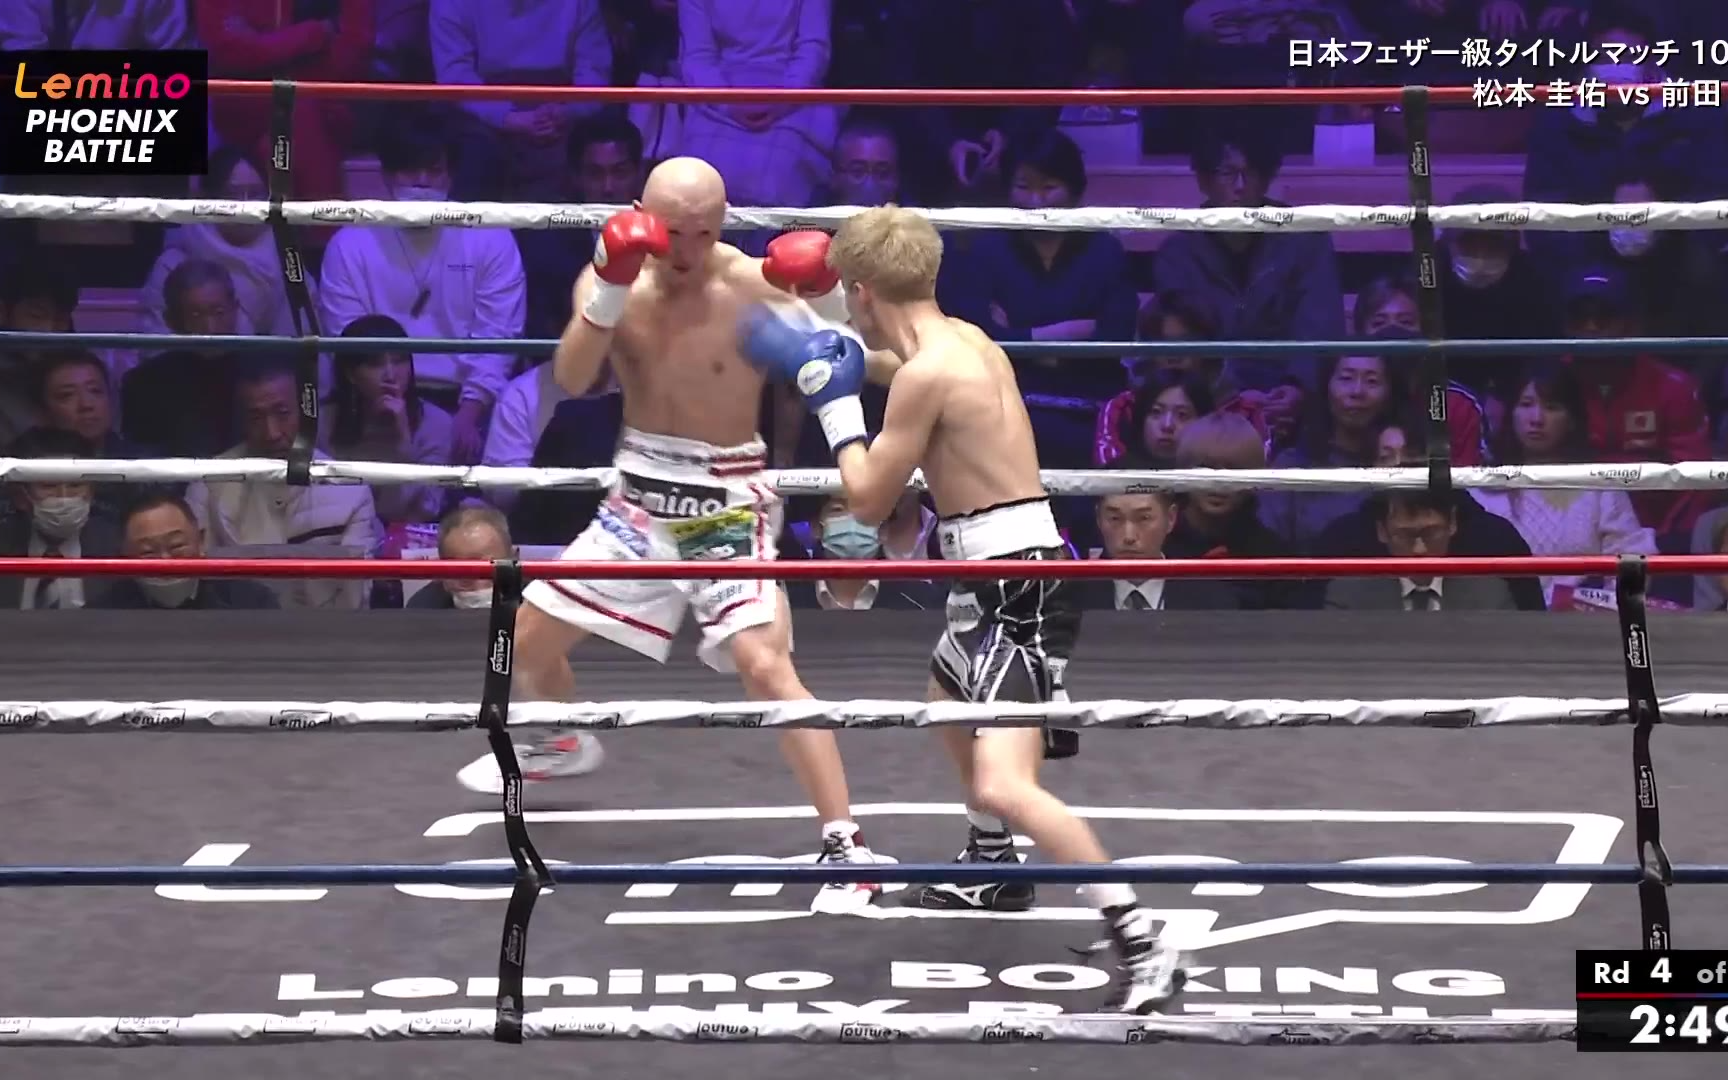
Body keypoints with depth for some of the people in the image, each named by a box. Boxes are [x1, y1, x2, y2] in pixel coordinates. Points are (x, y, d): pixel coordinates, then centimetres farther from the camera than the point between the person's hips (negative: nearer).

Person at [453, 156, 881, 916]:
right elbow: (571, 381, -19)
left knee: (764, 664, -22)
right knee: (530, 636, 15)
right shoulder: (611, 279, -4)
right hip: (641, 494, 5)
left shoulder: (756, 286, -15)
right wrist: (608, 296, -33)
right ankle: (561, 745, 50)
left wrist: (829, 302, -31)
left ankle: (846, 846, -18)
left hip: (727, 501, -5)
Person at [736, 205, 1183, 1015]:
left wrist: (834, 402, 1)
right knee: (948, 700, 37)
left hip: (1016, 587, -11)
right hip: (999, 580, 11)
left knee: (1006, 787, -22)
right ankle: (993, 870, 57)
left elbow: (868, 501, -11)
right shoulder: (964, 340, 9)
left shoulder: (928, 374, -20)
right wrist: (829, 351, 34)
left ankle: (1143, 948, -23)